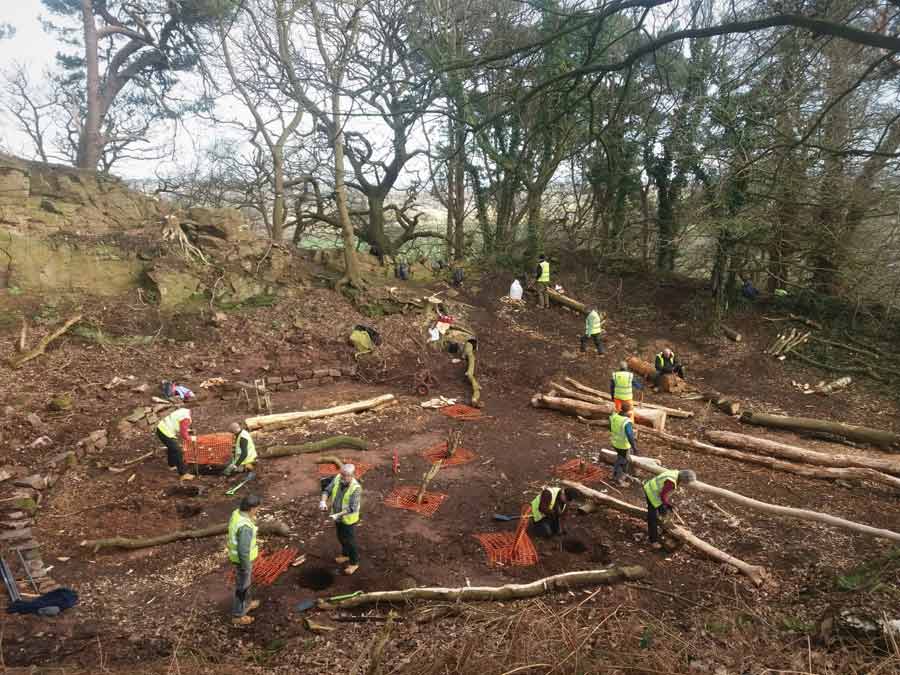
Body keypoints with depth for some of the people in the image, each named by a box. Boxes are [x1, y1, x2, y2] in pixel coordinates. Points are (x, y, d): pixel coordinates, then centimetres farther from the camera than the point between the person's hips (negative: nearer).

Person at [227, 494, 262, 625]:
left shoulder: (236, 513, -10)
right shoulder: (245, 526, -39)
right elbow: (243, 550, -30)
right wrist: (246, 569, -17)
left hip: (237, 553, 9)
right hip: (242, 558, -9)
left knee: (246, 580, 30)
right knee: (242, 586, 14)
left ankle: (246, 604, 51)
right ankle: (238, 615, 34)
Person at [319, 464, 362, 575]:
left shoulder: (356, 488, -34)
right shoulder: (337, 478, -17)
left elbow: (352, 508, -33)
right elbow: (327, 491, -10)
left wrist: (337, 515, -40)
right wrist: (323, 501, -30)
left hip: (348, 519, -6)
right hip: (338, 516, 7)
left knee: (350, 541, 12)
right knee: (341, 537, 27)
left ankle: (354, 563, 34)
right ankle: (346, 555, 52)